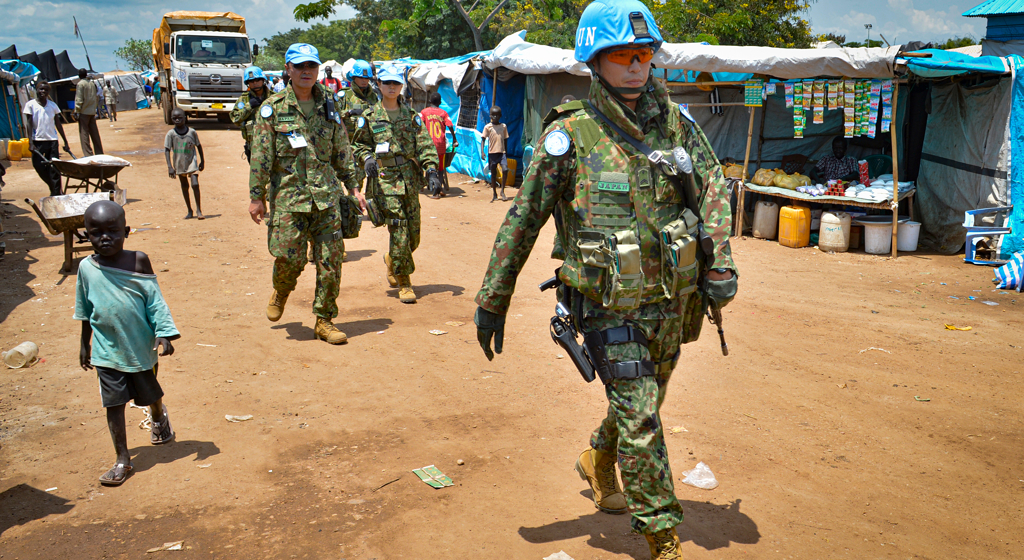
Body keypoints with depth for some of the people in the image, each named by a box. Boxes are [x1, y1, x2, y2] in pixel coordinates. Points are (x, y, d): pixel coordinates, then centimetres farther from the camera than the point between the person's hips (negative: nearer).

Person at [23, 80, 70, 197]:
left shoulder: (53, 105, 8)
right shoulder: (31, 105, 2)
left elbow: (58, 124, 13)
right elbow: (30, 124, -1)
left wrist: (65, 142, 12)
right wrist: (30, 142, -10)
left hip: (52, 140, 1)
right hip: (38, 140, -1)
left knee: (54, 168, -4)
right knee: (38, 165, -3)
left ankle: (55, 193, 3)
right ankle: (54, 188, 17)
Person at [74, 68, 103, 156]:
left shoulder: (80, 84, -9)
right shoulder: (92, 83, 11)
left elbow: (79, 99, -13)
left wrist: (77, 111, -8)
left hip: (84, 112, -7)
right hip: (92, 111, 7)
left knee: (84, 134, -4)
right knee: (94, 134, 11)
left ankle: (88, 154, -8)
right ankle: (99, 153, 14)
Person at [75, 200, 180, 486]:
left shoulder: (138, 261, -10)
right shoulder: (86, 267, -4)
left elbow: (155, 301, -7)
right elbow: (85, 311, 8)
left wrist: (164, 334, -14)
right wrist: (85, 344, 15)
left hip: (141, 347, -1)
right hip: (107, 351, 1)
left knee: (151, 394, 18)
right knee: (114, 403, 1)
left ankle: (159, 418, 52)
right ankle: (122, 460, 13)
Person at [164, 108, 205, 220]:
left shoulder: (192, 132, -6)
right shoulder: (171, 134, -8)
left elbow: (198, 146, 7)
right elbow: (167, 150, -9)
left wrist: (202, 161, 12)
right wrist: (170, 166, -18)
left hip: (192, 162, -2)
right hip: (179, 165, 2)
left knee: (195, 185, -15)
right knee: (184, 187, 12)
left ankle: (199, 210, -7)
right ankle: (189, 211, 23)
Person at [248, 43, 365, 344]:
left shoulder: (328, 107, 10)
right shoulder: (273, 108, 0)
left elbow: (342, 152, 15)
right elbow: (260, 156, -2)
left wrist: (353, 187, 12)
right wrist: (257, 196, -5)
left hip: (326, 196, 3)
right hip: (288, 196, -3)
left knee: (331, 261, 0)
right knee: (289, 258, -5)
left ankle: (324, 321, 12)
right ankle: (281, 291, 31)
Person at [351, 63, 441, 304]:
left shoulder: (412, 116, 9)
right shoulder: (369, 117, 4)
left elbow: (424, 144, 3)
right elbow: (358, 144, 14)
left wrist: (431, 170, -10)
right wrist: (367, 158, -7)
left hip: (411, 181, 3)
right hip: (386, 181, -3)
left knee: (413, 235, 7)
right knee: (399, 233, -10)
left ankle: (392, 260, 38)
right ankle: (404, 284, 2)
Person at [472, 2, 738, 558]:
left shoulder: (673, 120, 2)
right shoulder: (569, 135, -11)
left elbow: (712, 186, 9)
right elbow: (522, 221, -6)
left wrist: (720, 261, -4)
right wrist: (492, 300, -3)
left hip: (670, 303, 5)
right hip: (610, 308, -5)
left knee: (641, 405, 22)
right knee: (641, 422, -6)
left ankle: (598, 463, 52)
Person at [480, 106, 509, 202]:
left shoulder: (503, 126, 6)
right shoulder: (488, 127, -2)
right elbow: (483, 139, -4)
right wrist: (482, 152, -15)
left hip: (501, 152, 1)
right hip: (492, 153, -1)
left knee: (505, 169, -16)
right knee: (493, 173, 6)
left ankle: (502, 191, -4)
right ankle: (494, 194, 17)